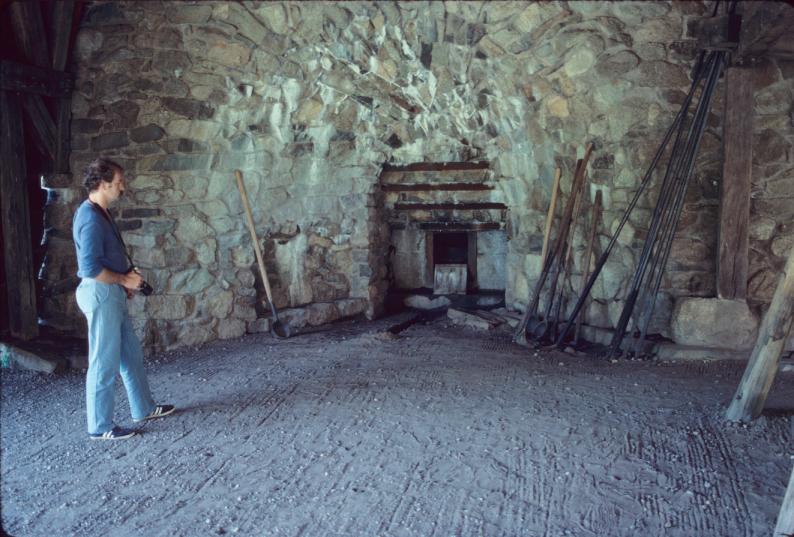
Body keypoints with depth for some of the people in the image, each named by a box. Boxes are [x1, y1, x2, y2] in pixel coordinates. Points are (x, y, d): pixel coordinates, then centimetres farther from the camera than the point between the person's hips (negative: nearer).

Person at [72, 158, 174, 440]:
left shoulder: (101, 213, 12)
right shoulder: (90, 218, -20)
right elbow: (90, 268, -26)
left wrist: (125, 281, 13)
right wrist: (124, 280, -15)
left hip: (112, 293, 10)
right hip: (100, 293, -10)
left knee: (131, 353, 18)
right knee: (105, 361, -1)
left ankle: (143, 408, 31)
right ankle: (100, 426, 11)